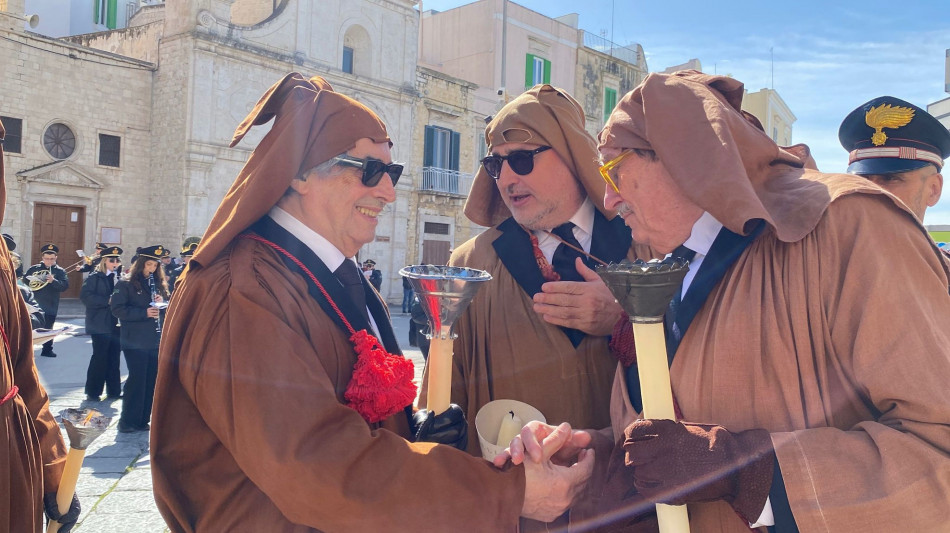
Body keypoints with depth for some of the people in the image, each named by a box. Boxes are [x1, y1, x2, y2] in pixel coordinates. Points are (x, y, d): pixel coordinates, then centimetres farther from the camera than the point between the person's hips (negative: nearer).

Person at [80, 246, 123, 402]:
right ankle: (93, 392, 7)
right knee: (100, 357, -3)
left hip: (117, 324, 5)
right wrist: (107, 300, -20)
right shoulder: (94, 277, -2)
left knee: (114, 358, 9)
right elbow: (85, 296, -14)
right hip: (100, 324, -5)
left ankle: (114, 391, 16)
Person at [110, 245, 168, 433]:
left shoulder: (160, 284, 11)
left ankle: (142, 420, 18)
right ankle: (127, 422, 8)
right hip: (135, 341, -5)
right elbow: (117, 309, -11)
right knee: (137, 379, -4)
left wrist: (162, 303, -9)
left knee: (151, 381, 7)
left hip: (156, 340, 5)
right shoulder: (126, 284, -3)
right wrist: (144, 313, -20)